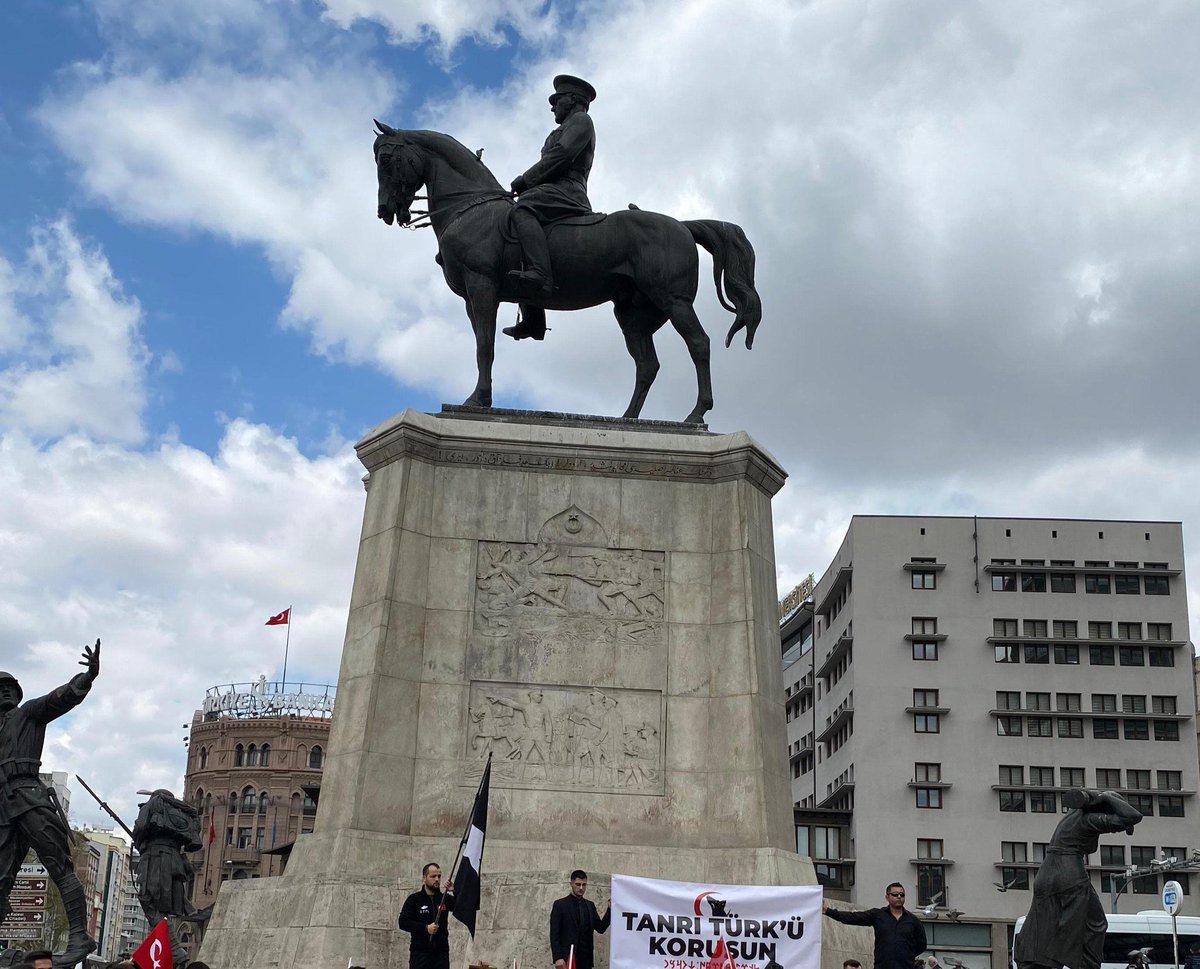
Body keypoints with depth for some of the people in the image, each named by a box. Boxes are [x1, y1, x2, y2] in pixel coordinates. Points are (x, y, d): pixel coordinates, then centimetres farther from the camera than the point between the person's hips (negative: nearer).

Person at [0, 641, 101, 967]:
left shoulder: (29, 713, 13)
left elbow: (63, 697, -4)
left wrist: (88, 677, -22)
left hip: (30, 800, -6)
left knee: (60, 868, -12)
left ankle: (79, 936, -21)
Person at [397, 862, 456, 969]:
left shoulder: (445, 899, 10)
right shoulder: (414, 899, 2)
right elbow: (403, 922, -5)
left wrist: (455, 892, -21)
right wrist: (426, 928, -15)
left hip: (441, 952, 3)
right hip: (420, 952, -3)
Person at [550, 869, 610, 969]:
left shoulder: (590, 905, 15)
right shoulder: (560, 904, -1)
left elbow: (601, 928, 12)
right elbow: (554, 934, -5)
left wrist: (610, 909, 0)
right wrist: (557, 958, -15)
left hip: (586, 959, 5)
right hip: (567, 958, -5)